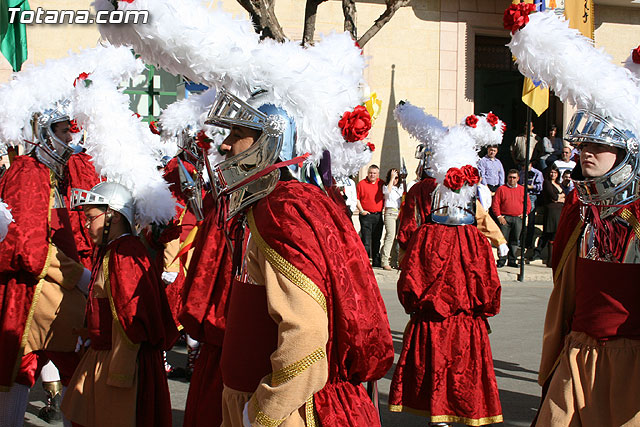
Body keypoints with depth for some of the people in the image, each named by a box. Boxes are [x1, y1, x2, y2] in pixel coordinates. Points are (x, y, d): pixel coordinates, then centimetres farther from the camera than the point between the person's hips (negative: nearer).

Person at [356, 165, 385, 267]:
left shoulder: (381, 184, 10)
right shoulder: (361, 184, 0)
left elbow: (385, 197, 19)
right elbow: (357, 199, 0)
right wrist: (361, 210, -9)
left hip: (378, 215, 4)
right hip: (366, 215, -4)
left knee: (377, 240, 10)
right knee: (366, 240, -6)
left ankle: (376, 261, 16)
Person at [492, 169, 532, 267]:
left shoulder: (522, 189, 12)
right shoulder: (501, 189, 3)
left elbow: (528, 203, 17)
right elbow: (495, 204, 0)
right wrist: (499, 216, -7)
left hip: (518, 219, 3)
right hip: (505, 218, -3)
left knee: (515, 241, 5)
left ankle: (512, 261, 12)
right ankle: (501, 260, -1)